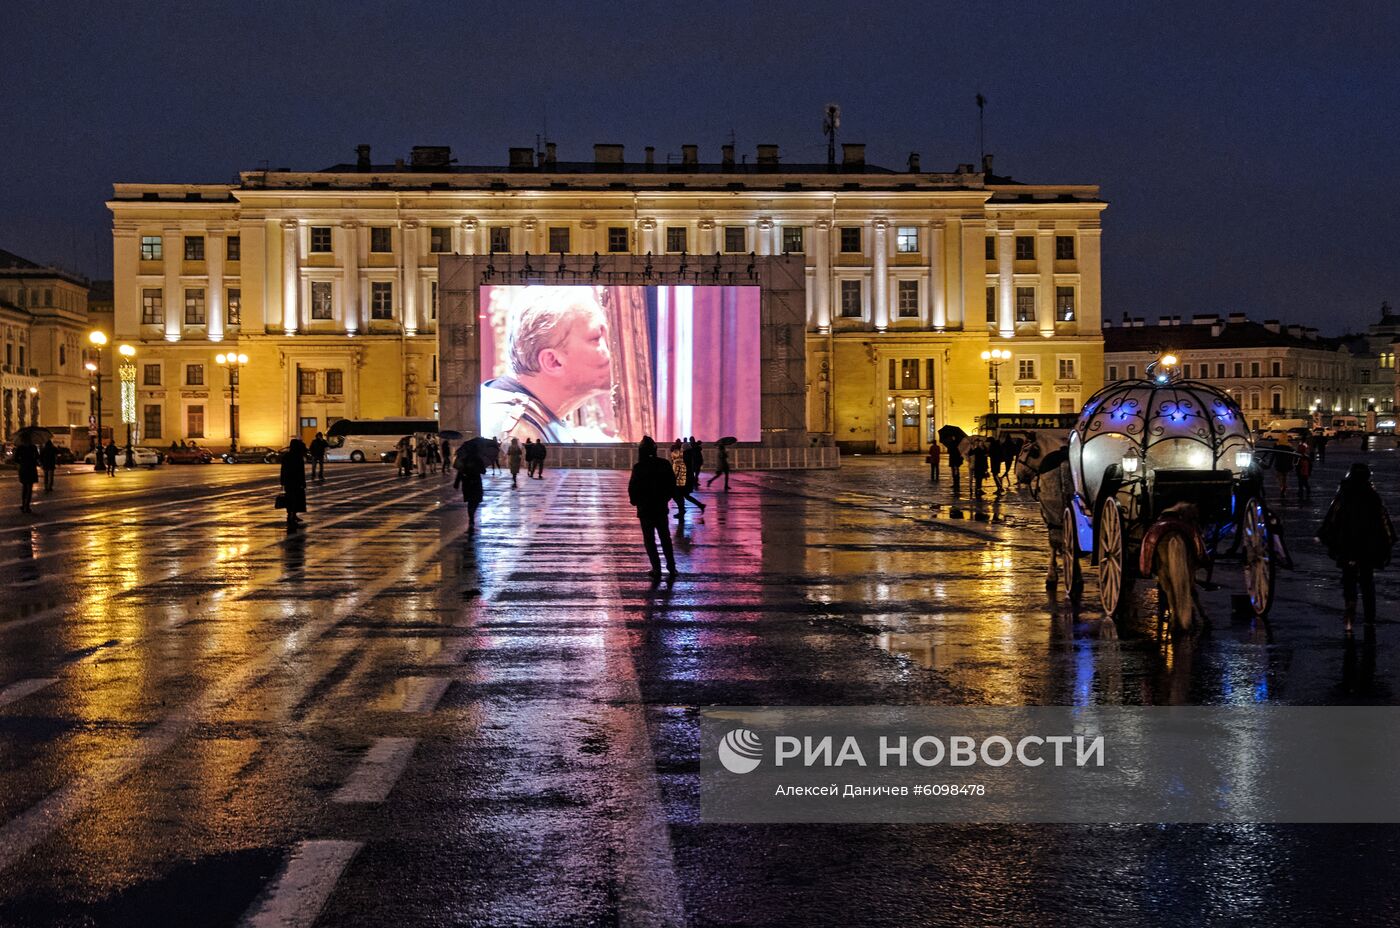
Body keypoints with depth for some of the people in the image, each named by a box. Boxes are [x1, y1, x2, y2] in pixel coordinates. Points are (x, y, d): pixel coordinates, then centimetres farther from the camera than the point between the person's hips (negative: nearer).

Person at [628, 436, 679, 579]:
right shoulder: (664, 464, -3)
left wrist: (634, 501, 4)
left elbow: (632, 488, -14)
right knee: (665, 536, 17)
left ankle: (656, 568, 1)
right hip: (661, 507, 4)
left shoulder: (638, 467, -15)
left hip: (645, 508, -4)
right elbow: (672, 484, 3)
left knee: (649, 539, 5)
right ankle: (671, 567, 19)